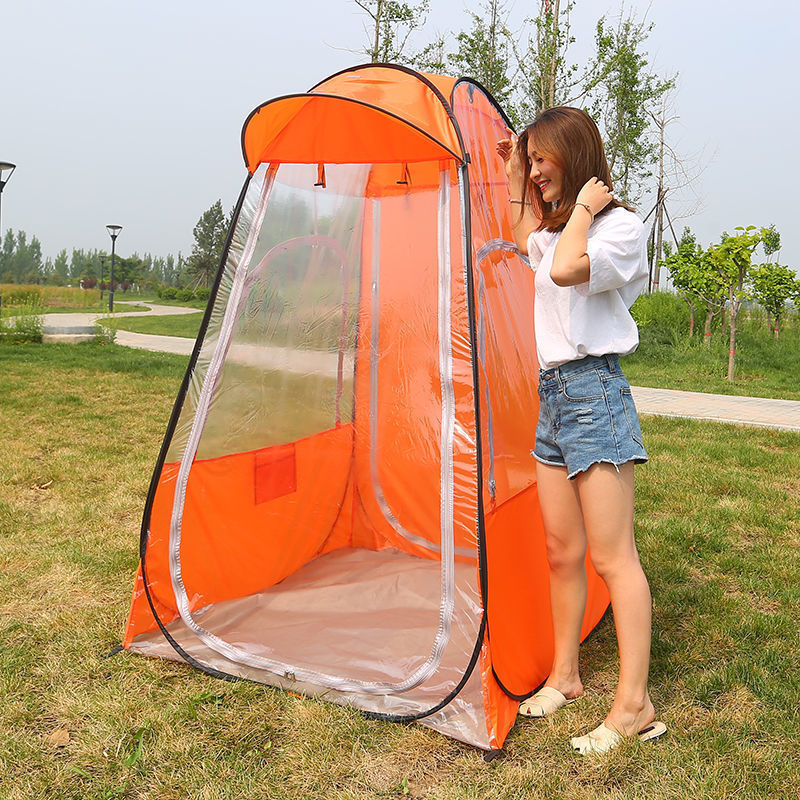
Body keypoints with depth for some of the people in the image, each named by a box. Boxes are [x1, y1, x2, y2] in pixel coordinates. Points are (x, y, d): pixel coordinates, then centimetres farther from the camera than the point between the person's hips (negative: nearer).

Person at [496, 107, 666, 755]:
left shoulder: (621, 225, -9)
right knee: (562, 549, 12)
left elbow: (567, 267, -28)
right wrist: (515, 181, 29)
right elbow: (529, 242, 38)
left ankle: (633, 706, 4)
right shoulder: (558, 229, 17)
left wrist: (584, 206, -12)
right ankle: (564, 677, 25)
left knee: (612, 555, -6)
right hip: (552, 392, 8)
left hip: (594, 393, -8)